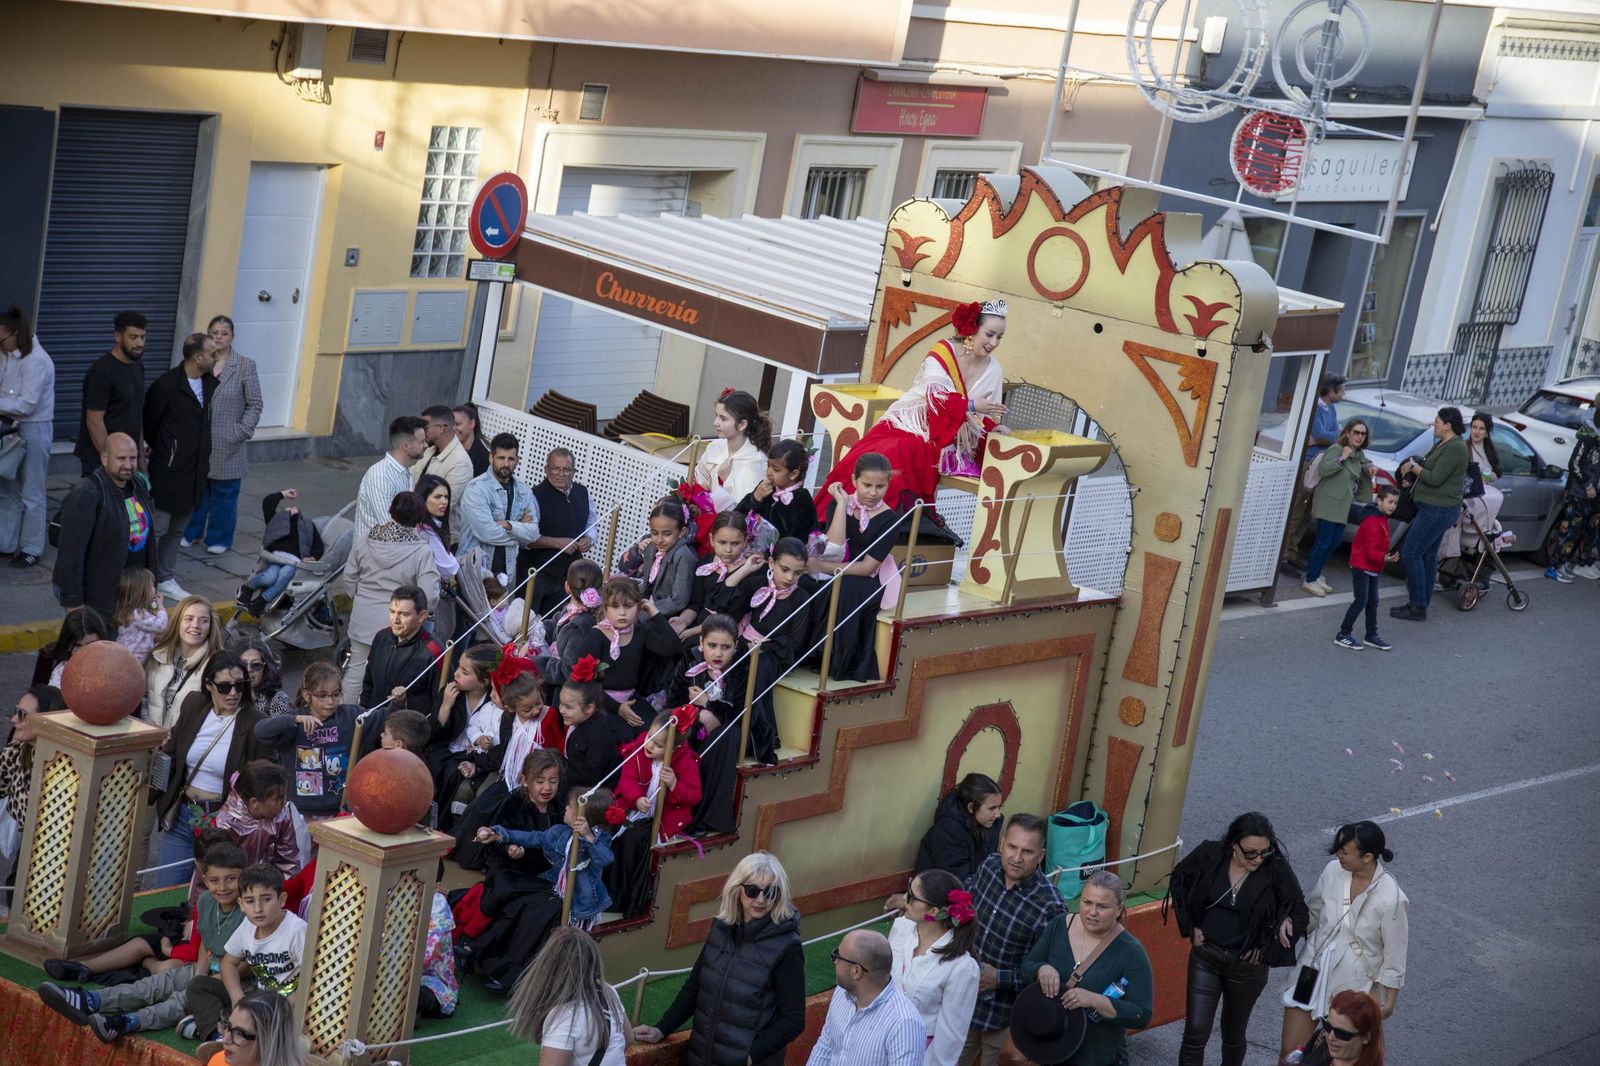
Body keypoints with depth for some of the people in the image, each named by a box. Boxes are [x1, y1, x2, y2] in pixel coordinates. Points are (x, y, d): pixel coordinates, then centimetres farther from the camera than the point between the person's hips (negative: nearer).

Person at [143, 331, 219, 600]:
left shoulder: (210, 383, 5)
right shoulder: (166, 385, -16)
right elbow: (148, 424, -6)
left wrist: (203, 461, 12)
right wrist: (161, 452, 5)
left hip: (194, 474, 7)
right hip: (168, 472, -7)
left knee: (177, 530, 15)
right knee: (157, 528, -2)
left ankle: (166, 580, 26)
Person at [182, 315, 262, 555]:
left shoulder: (245, 366, -2)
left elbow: (254, 405, -1)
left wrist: (242, 432, -10)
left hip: (227, 447, -2)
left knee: (224, 494, 6)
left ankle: (219, 538, 20)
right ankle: (192, 532, 28)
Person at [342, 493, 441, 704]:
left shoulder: (366, 540, -4)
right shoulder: (422, 550, -18)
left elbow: (349, 577, 7)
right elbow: (430, 594, -19)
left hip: (363, 619, 4)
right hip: (396, 628, -4)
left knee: (356, 669, 17)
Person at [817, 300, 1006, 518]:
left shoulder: (993, 369, 5)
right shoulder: (943, 353, -9)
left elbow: (988, 419, 10)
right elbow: (937, 398, -22)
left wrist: (992, 425, -11)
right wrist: (971, 406, -30)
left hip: (941, 445, 5)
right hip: (909, 428, -5)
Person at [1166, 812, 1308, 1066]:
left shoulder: (1277, 870, -17)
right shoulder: (1210, 855, -13)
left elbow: (1300, 915, -7)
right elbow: (1179, 880, 6)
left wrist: (1266, 950, -9)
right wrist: (1189, 926, 1)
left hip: (1246, 965, -1)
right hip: (1205, 957, 1)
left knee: (1233, 1034, 16)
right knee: (1195, 1033, -3)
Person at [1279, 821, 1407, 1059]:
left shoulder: (1390, 898, -23)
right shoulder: (1333, 871, -12)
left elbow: (1394, 953, -11)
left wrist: (1389, 1000, -4)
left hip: (1353, 985, -4)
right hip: (1314, 970, 4)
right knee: (1290, 1051, 6)